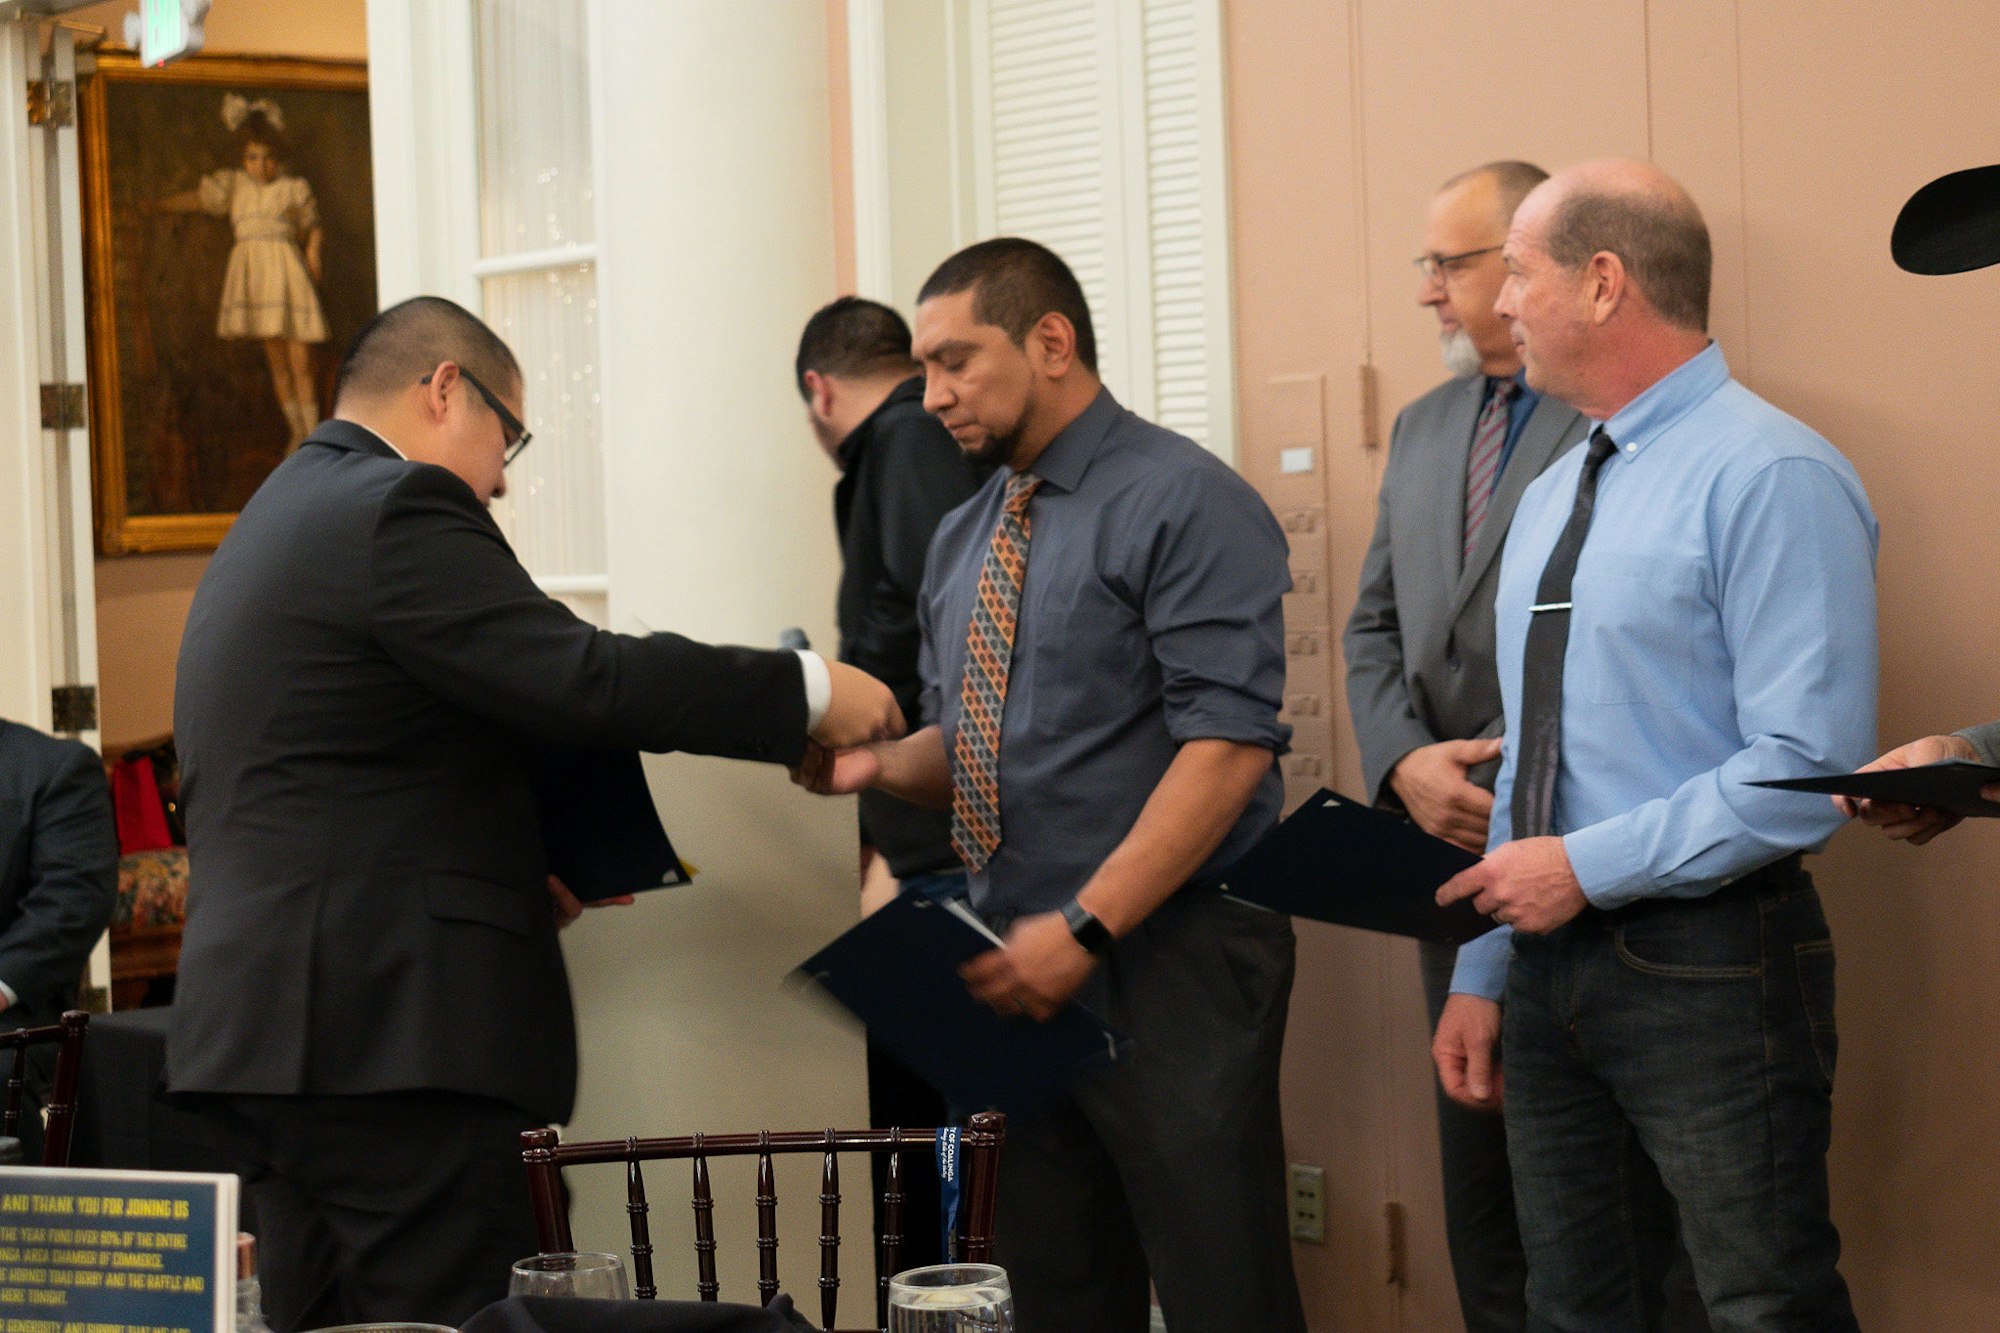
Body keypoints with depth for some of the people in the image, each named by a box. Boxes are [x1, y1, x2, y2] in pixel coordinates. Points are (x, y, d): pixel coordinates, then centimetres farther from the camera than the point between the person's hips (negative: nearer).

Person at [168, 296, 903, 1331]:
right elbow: (586, 681, -17)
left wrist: (518, 873, 17)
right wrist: (809, 693, -8)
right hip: (389, 1028, -10)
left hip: (259, 1028, 10)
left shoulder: (277, 521, 22)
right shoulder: (398, 509, -9)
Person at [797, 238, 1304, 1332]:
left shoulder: (1182, 504, -8)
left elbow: (1227, 745, -17)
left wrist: (1086, 928, -21)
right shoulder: (963, 540, 16)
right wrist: (878, 763, 0)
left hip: (1167, 963, -7)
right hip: (1018, 969, 7)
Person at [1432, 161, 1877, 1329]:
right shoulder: (1553, 498, 14)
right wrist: (1483, 973, 13)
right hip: (1553, 962, 8)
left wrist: (1590, 866, -18)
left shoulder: (1772, 478, -14)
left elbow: (1807, 770, -20)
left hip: (1710, 968, -8)